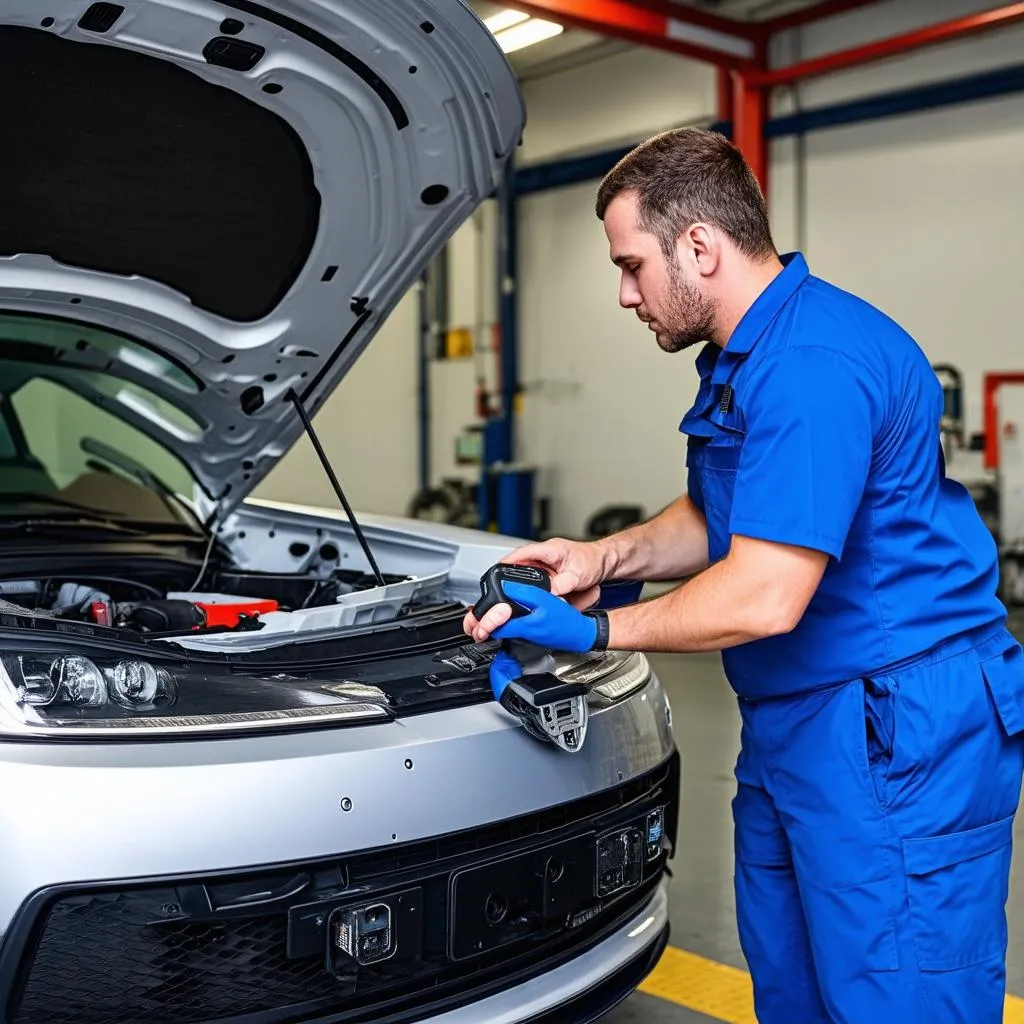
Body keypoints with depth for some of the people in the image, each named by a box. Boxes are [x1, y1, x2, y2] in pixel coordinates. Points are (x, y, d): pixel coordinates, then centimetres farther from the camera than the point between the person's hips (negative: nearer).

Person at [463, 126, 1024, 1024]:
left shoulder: (813, 362, -23)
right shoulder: (740, 356, 12)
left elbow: (764, 598, -28)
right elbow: (717, 514, 22)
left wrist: (595, 631, -15)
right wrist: (608, 557, 4)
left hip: (901, 728, -10)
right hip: (792, 721, 11)